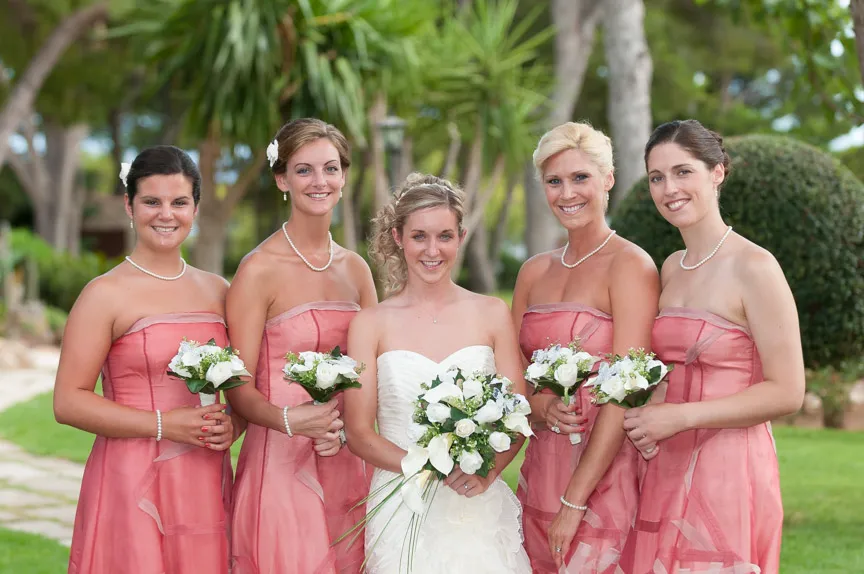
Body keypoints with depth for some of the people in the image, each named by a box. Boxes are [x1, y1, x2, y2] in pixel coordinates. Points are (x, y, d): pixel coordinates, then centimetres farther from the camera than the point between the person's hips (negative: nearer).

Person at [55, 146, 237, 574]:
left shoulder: (217, 291, 11)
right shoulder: (107, 294, -5)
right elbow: (68, 402, -10)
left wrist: (232, 425, -2)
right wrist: (164, 425, -16)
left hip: (208, 486, 5)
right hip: (133, 487, -5)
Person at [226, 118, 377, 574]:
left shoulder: (355, 268, 9)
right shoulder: (259, 269, -8)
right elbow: (238, 390, -9)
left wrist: (345, 425, -8)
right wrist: (289, 420, -27)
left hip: (349, 464, 5)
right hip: (282, 465, -5)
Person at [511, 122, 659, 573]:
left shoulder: (630, 265, -9)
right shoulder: (534, 272, 10)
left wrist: (574, 501, -16)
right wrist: (543, 407, -9)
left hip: (604, 479, -5)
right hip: (541, 469, 6)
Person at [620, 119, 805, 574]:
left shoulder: (753, 267, -11)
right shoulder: (670, 268, 11)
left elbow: (786, 393, -14)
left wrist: (679, 417, -15)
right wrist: (645, 419, 1)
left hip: (728, 473, -6)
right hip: (664, 472, 7)